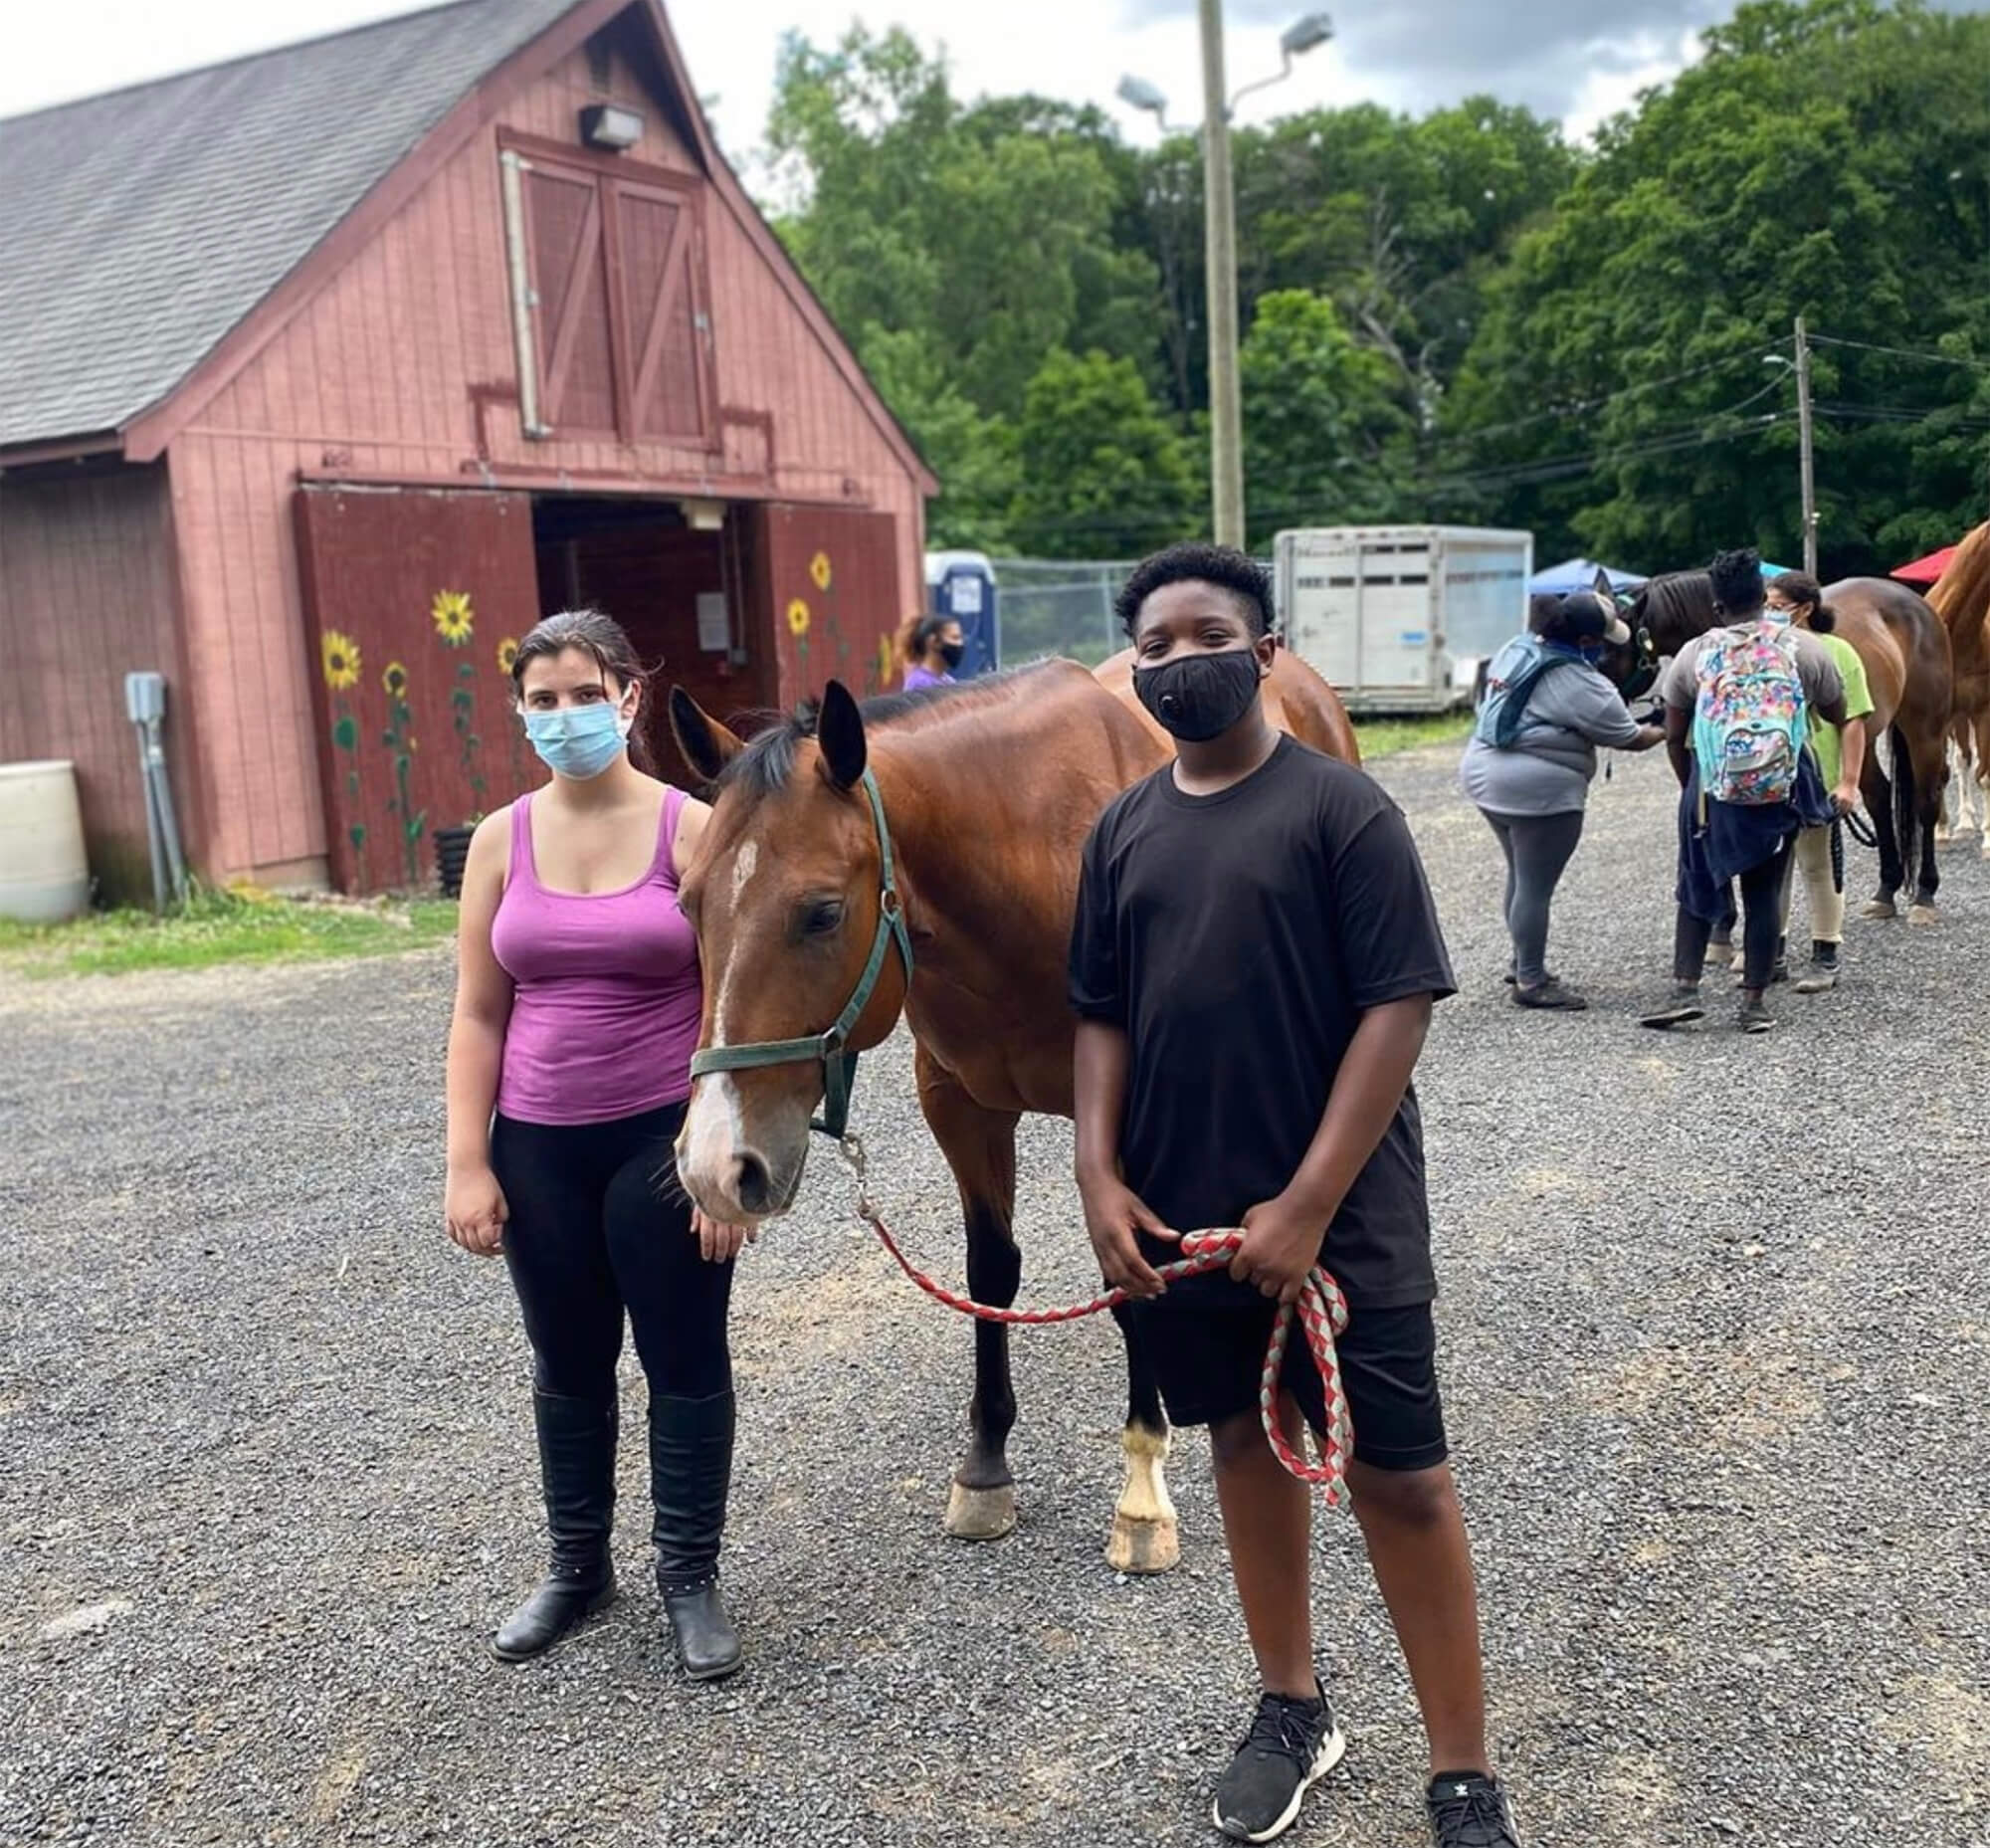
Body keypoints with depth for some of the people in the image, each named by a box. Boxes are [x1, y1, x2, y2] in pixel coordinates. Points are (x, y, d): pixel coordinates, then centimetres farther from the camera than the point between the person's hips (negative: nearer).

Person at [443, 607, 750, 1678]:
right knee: (568, 1366, 17)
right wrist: (467, 1164, -2)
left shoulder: (691, 828, -7)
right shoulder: (501, 841, 2)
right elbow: (479, 1015, 4)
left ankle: (690, 1577, 26)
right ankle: (578, 1567, 36)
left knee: (684, 1361, 8)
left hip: (665, 1137, -3)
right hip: (539, 1146, 3)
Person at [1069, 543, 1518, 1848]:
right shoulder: (1126, 828, 5)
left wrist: (1309, 1204, -19)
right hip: (1182, 1215, 5)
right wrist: (1102, 1176, -4)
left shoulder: (1340, 807, -11)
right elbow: (1103, 1016, 9)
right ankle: (1294, 1711, 37)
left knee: (1400, 1478, 3)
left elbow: (1400, 1007, -15)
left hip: (1340, 1219, -5)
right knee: (1247, 1445, 18)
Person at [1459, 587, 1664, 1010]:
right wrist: (1664, 732, 14)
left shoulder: (1515, 649, 7)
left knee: (1520, 875, 21)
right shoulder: (1583, 684, -15)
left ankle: (1523, 963, 32)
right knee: (1536, 887, 1)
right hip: (1539, 789, -9)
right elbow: (1629, 738, -5)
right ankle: (1531, 981, 8)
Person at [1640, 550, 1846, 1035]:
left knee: (1697, 889, 12)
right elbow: (1838, 717, 11)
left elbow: (1674, 740, 4)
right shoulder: (1804, 648, 0)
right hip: (1781, 789, 1)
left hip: (1714, 787, 0)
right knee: (1764, 893, 9)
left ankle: (1685, 989, 2)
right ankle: (1754, 1001, 11)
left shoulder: (1694, 654, -1)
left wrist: (1691, 790, 17)